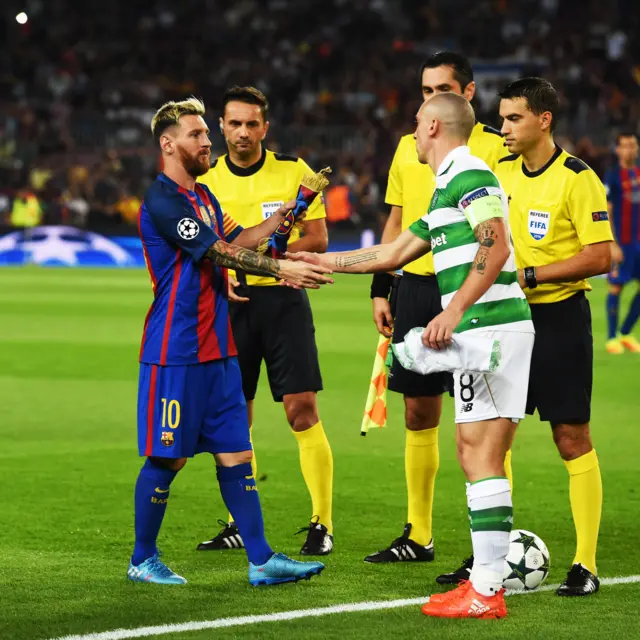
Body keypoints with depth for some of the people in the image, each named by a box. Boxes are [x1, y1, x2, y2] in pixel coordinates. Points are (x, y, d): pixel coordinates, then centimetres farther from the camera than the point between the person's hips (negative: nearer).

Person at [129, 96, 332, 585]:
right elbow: (219, 252, -17)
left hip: (218, 351, 9)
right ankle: (142, 560, 12)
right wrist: (280, 269, -19)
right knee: (167, 458, -1)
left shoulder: (203, 196, 18)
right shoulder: (162, 200, -13)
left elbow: (234, 242, 16)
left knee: (236, 455, 6)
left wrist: (284, 214, 7)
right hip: (175, 353, -9)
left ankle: (261, 560, 6)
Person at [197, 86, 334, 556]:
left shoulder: (293, 171, 0)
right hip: (232, 303, 3)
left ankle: (322, 524, -3)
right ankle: (242, 523, 17)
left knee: (303, 410, -9)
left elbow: (318, 238, -1)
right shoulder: (207, 180, 6)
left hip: (283, 298, -3)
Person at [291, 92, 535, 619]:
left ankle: (486, 591, -12)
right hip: (482, 330, 10)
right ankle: (487, 579, 12)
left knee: (480, 454, -11)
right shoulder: (448, 187, 24)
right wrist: (323, 262, 37)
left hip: (492, 325, -10)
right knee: (476, 453, 10)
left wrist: (455, 309, -30)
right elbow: (395, 252, 32)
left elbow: (496, 247, -22)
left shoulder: (470, 175, -8)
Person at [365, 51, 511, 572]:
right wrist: (381, 288, 14)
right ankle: (418, 536, 20)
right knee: (418, 413, 10)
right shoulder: (408, 148, 14)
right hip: (416, 287, 6)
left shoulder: (493, 148, -4)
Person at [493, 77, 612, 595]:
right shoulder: (500, 173, 7)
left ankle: (586, 565, 3)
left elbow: (600, 257, -17)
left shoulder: (576, 179, -12)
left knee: (573, 439, -3)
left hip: (560, 318, -6)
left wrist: (530, 276, -19)